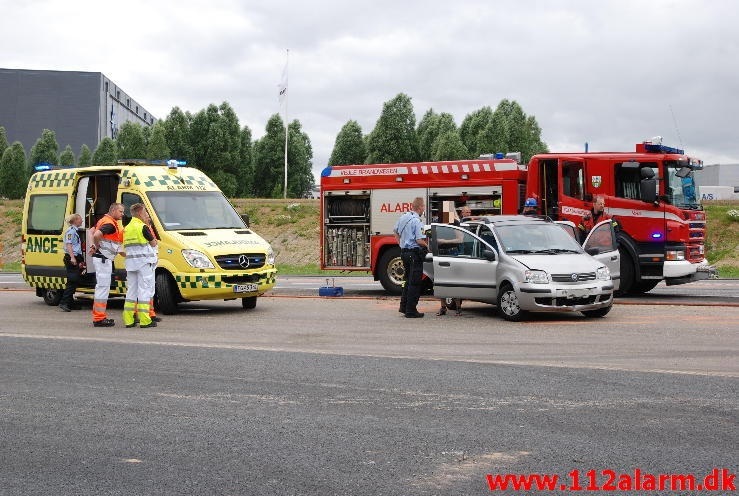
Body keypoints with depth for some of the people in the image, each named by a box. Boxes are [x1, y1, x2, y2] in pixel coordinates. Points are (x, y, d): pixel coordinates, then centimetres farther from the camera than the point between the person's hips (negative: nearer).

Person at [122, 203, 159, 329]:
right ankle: (144, 321, -7)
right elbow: (153, 243, -5)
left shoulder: (127, 228, 13)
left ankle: (128, 320, 11)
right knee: (145, 291, -5)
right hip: (144, 262, -7)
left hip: (130, 263, 7)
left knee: (131, 291, 11)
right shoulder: (143, 227, -11)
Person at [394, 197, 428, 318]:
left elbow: (396, 232, 21)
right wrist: (427, 246, -5)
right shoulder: (416, 221, -18)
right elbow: (419, 240, -22)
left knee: (408, 280, 19)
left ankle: (403, 306, 23)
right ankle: (411, 310, -1)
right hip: (415, 253, -9)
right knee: (414, 283, -2)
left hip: (404, 252, 9)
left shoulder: (403, 217, 8)